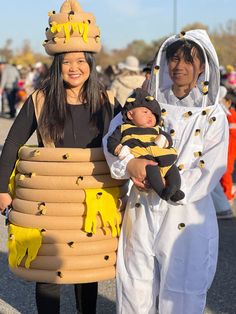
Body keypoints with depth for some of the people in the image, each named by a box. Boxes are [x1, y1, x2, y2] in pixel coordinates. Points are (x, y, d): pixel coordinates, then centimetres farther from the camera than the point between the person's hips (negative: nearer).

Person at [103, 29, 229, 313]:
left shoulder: (213, 116, -1)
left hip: (186, 217, -2)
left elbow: (210, 171, -9)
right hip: (142, 212, 2)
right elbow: (113, 136, -3)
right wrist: (129, 163, -23)